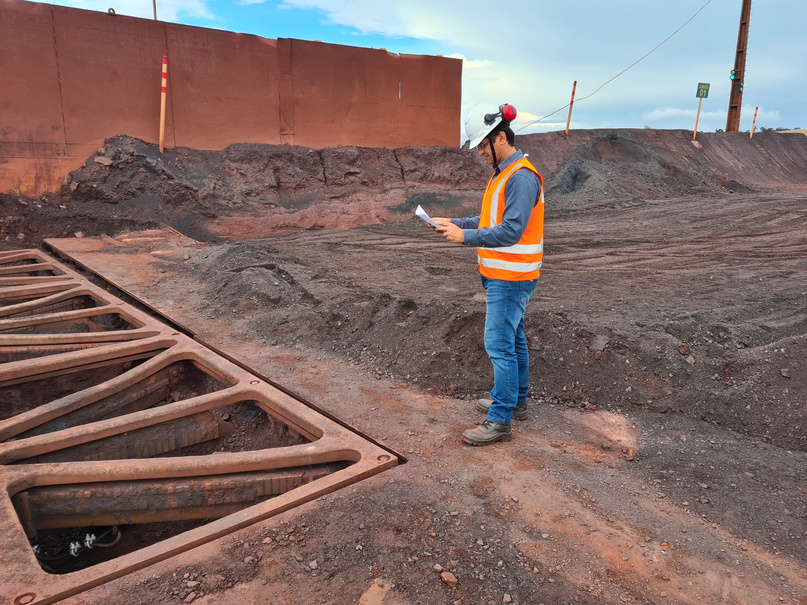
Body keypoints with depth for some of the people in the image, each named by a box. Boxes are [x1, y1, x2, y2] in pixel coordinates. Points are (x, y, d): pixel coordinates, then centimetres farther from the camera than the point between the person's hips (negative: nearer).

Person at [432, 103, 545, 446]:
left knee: (499, 345, -7)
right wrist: (454, 223, 8)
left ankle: (500, 420, 2)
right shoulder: (503, 173, 14)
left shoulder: (522, 177, -19)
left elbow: (511, 230, -25)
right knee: (513, 340, 18)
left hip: (511, 278, -10)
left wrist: (465, 237, -24)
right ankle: (515, 401, 33)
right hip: (501, 275, 10)